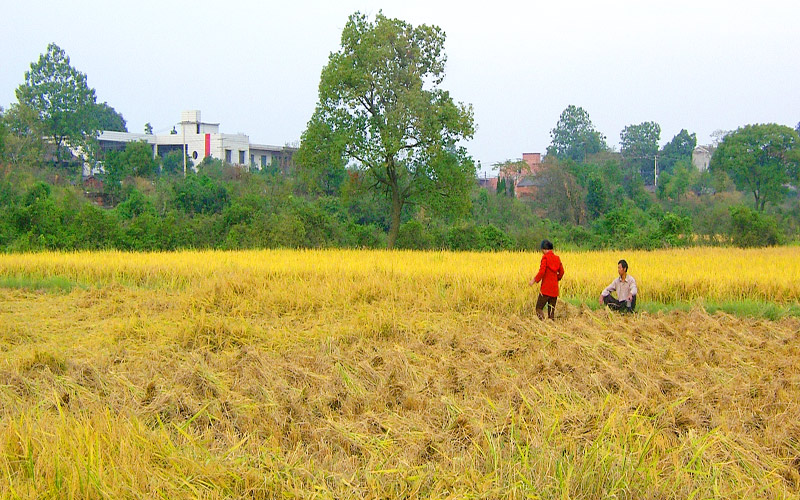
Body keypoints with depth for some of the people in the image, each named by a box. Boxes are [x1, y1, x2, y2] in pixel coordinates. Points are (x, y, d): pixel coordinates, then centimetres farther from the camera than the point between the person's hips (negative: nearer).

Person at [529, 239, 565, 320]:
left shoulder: (545, 257, -10)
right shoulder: (557, 258, 9)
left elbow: (542, 271, -17)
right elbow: (561, 272, 14)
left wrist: (534, 280, -8)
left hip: (546, 288, -7)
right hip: (555, 288, 7)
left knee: (539, 308, -5)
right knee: (552, 309, 11)